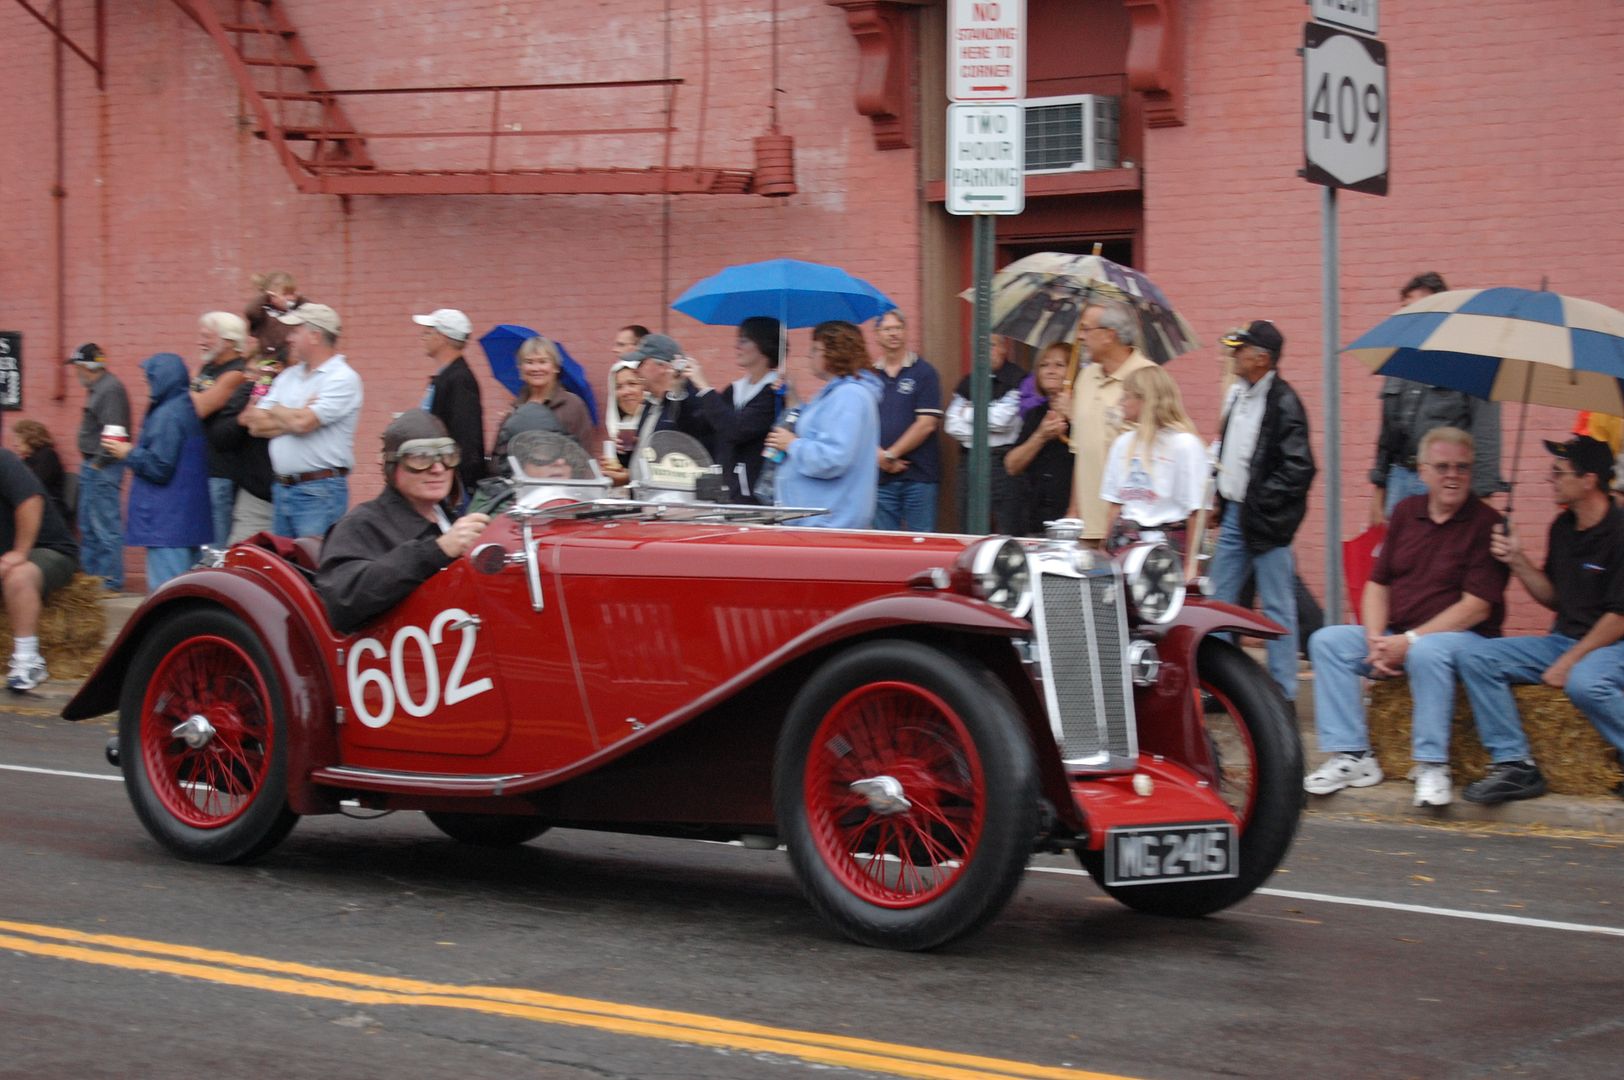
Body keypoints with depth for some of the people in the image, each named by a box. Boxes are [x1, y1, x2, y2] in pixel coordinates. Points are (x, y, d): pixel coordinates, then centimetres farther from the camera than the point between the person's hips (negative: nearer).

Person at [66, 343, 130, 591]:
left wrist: (98, 463, -18)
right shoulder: (97, 388, 15)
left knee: (106, 524, -9)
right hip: (92, 467, 11)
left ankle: (111, 580, -6)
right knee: (88, 526, 17)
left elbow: (114, 432, -24)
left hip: (103, 468, -11)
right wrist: (87, 462, 14)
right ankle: (90, 575, 25)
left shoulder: (111, 389, -17)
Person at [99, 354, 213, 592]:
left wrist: (128, 454, -4)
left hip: (168, 524, -10)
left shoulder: (167, 416, -15)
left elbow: (159, 467, -18)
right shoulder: (188, 409, 14)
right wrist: (134, 451, 21)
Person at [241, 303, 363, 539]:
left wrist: (276, 412, 1)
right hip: (282, 490, 8)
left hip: (319, 493, -8)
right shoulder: (288, 376, 15)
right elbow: (255, 425, 6)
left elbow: (303, 422, -19)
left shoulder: (343, 378, -7)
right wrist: (295, 416, -6)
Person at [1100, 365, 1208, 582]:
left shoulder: (1185, 444, -6)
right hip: (1126, 543, 6)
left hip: (1168, 542, -6)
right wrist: (1106, 550, 11)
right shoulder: (1124, 443, 14)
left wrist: (1190, 565, -10)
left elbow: (1195, 511, -7)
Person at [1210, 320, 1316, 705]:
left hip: (1265, 521, -9)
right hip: (1233, 515, 9)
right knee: (1219, 602, 12)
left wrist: (1259, 502, -18)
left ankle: (1283, 694, 6)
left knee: (1277, 609, 0)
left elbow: (1300, 469, -19)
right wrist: (1221, 498, 14)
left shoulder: (1283, 404, -16)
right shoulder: (1237, 393, 11)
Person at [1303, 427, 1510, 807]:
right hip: (1395, 637, 6)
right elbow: (1377, 584, 11)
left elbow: (1476, 607, -15)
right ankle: (1353, 756, -15)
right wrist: (1376, 641, -7)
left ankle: (1432, 765, -27)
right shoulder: (1406, 512, 11)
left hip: (1464, 637, -6)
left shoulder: (1486, 525, -7)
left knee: (1427, 653, -38)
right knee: (1327, 641, -12)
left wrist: (1410, 641, -19)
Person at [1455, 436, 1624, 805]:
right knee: (1476, 660, -9)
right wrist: (1517, 562, 2)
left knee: (1584, 683, -41)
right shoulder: (1563, 528, 10)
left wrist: (1569, 662, -17)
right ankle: (1514, 764, -14)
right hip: (1566, 638, 8)